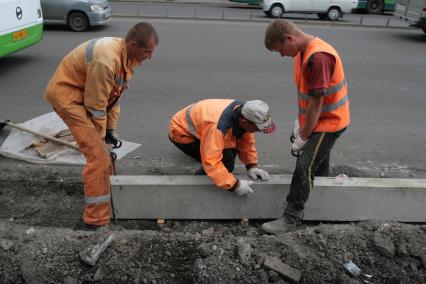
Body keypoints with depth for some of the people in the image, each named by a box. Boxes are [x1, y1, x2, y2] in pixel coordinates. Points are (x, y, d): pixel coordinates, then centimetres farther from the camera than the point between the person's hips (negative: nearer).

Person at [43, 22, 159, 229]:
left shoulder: (126, 55, -2)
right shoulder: (106, 59, -32)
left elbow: (115, 94, 5)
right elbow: (96, 104, -23)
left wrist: (110, 130, 6)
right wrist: (101, 134, -9)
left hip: (84, 94, 10)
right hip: (66, 94, -10)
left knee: (103, 149, 19)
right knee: (98, 155, -14)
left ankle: (106, 190, 40)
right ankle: (96, 219, -6)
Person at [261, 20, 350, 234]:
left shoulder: (319, 57, -29)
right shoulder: (303, 51, 2)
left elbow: (316, 103, -26)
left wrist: (303, 137, -17)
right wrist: (299, 121, 6)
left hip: (329, 122, -9)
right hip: (317, 119, 9)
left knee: (304, 168, -9)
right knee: (317, 166, 22)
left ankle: (291, 219, 2)